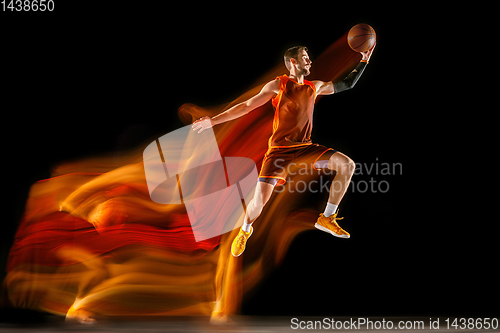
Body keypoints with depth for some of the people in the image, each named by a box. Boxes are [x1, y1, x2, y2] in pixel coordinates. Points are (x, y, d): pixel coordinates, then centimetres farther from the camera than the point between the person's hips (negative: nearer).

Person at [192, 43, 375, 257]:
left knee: (347, 165, -13)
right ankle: (245, 230, 17)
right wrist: (213, 121, -7)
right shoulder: (278, 85, -2)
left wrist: (364, 60, 19)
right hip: (280, 149, -5)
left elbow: (347, 84, 24)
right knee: (260, 199, -18)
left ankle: (326, 219, -2)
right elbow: (247, 106, -2)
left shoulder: (315, 87, 12)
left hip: (305, 148, 5)